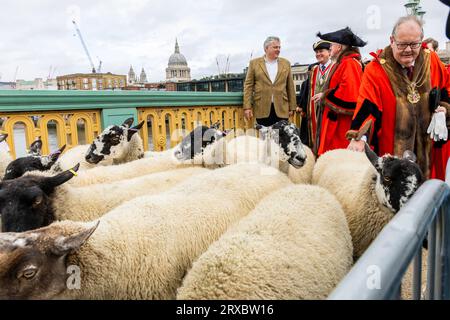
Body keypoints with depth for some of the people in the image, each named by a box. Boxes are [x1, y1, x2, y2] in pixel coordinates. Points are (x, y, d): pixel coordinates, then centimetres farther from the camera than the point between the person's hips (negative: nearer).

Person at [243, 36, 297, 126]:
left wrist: (292, 107, 8)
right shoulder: (254, 63, 6)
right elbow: (248, 85, 3)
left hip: (281, 109, 2)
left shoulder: (286, 63, 12)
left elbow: (290, 87, 12)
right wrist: (247, 107, -5)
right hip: (262, 109, -1)